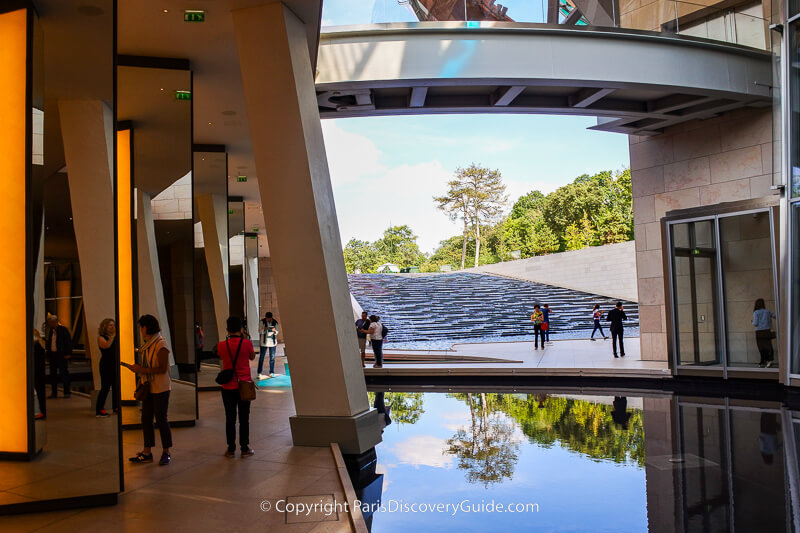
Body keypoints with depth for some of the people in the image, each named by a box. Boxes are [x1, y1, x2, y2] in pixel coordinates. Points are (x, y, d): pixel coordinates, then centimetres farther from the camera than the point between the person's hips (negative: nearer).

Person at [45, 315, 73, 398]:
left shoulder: (63, 330, -6)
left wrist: (68, 353, -13)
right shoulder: (50, 331, 13)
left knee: (64, 373, -5)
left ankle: (67, 392, 0)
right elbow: (49, 342, 18)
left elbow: (69, 342, -7)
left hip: (61, 355, -7)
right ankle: (54, 393, 14)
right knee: (53, 374, 8)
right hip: (52, 355, 7)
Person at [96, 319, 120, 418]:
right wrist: (113, 335, -19)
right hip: (106, 365, -6)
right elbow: (107, 345, -23)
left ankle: (116, 407, 19)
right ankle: (99, 410, -3)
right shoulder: (101, 337, -3)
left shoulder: (115, 337, 12)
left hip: (115, 365, 6)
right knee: (105, 387, -8)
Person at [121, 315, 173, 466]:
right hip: (149, 388, 8)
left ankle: (166, 453, 9)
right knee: (146, 419, 8)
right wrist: (131, 366, 5)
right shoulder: (147, 345, 11)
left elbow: (162, 369, -20)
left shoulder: (160, 344, -15)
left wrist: (143, 369, -20)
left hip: (160, 389, -8)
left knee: (161, 419, -2)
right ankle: (147, 453, 16)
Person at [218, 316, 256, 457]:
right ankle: (245, 448, 13)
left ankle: (231, 449, 14)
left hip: (228, 387, 1)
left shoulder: (222, 345, -7)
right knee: (244, 418, 8)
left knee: (230, 419, 9)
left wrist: (229, 338, 12)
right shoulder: (247, 343, -10)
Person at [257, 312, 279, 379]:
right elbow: (260, 331, -7)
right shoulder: (262, 322, -3)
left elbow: (276, 333, 3)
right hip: (264, 342, -2)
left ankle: (272, 373, 10)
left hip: (272, 342, 2)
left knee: (272, 357, 3)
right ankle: (259, 373, 3)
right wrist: (264, 329, -26)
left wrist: (274, 331, -21)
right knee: (261, 357, -2)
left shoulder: (275, 322, 1)